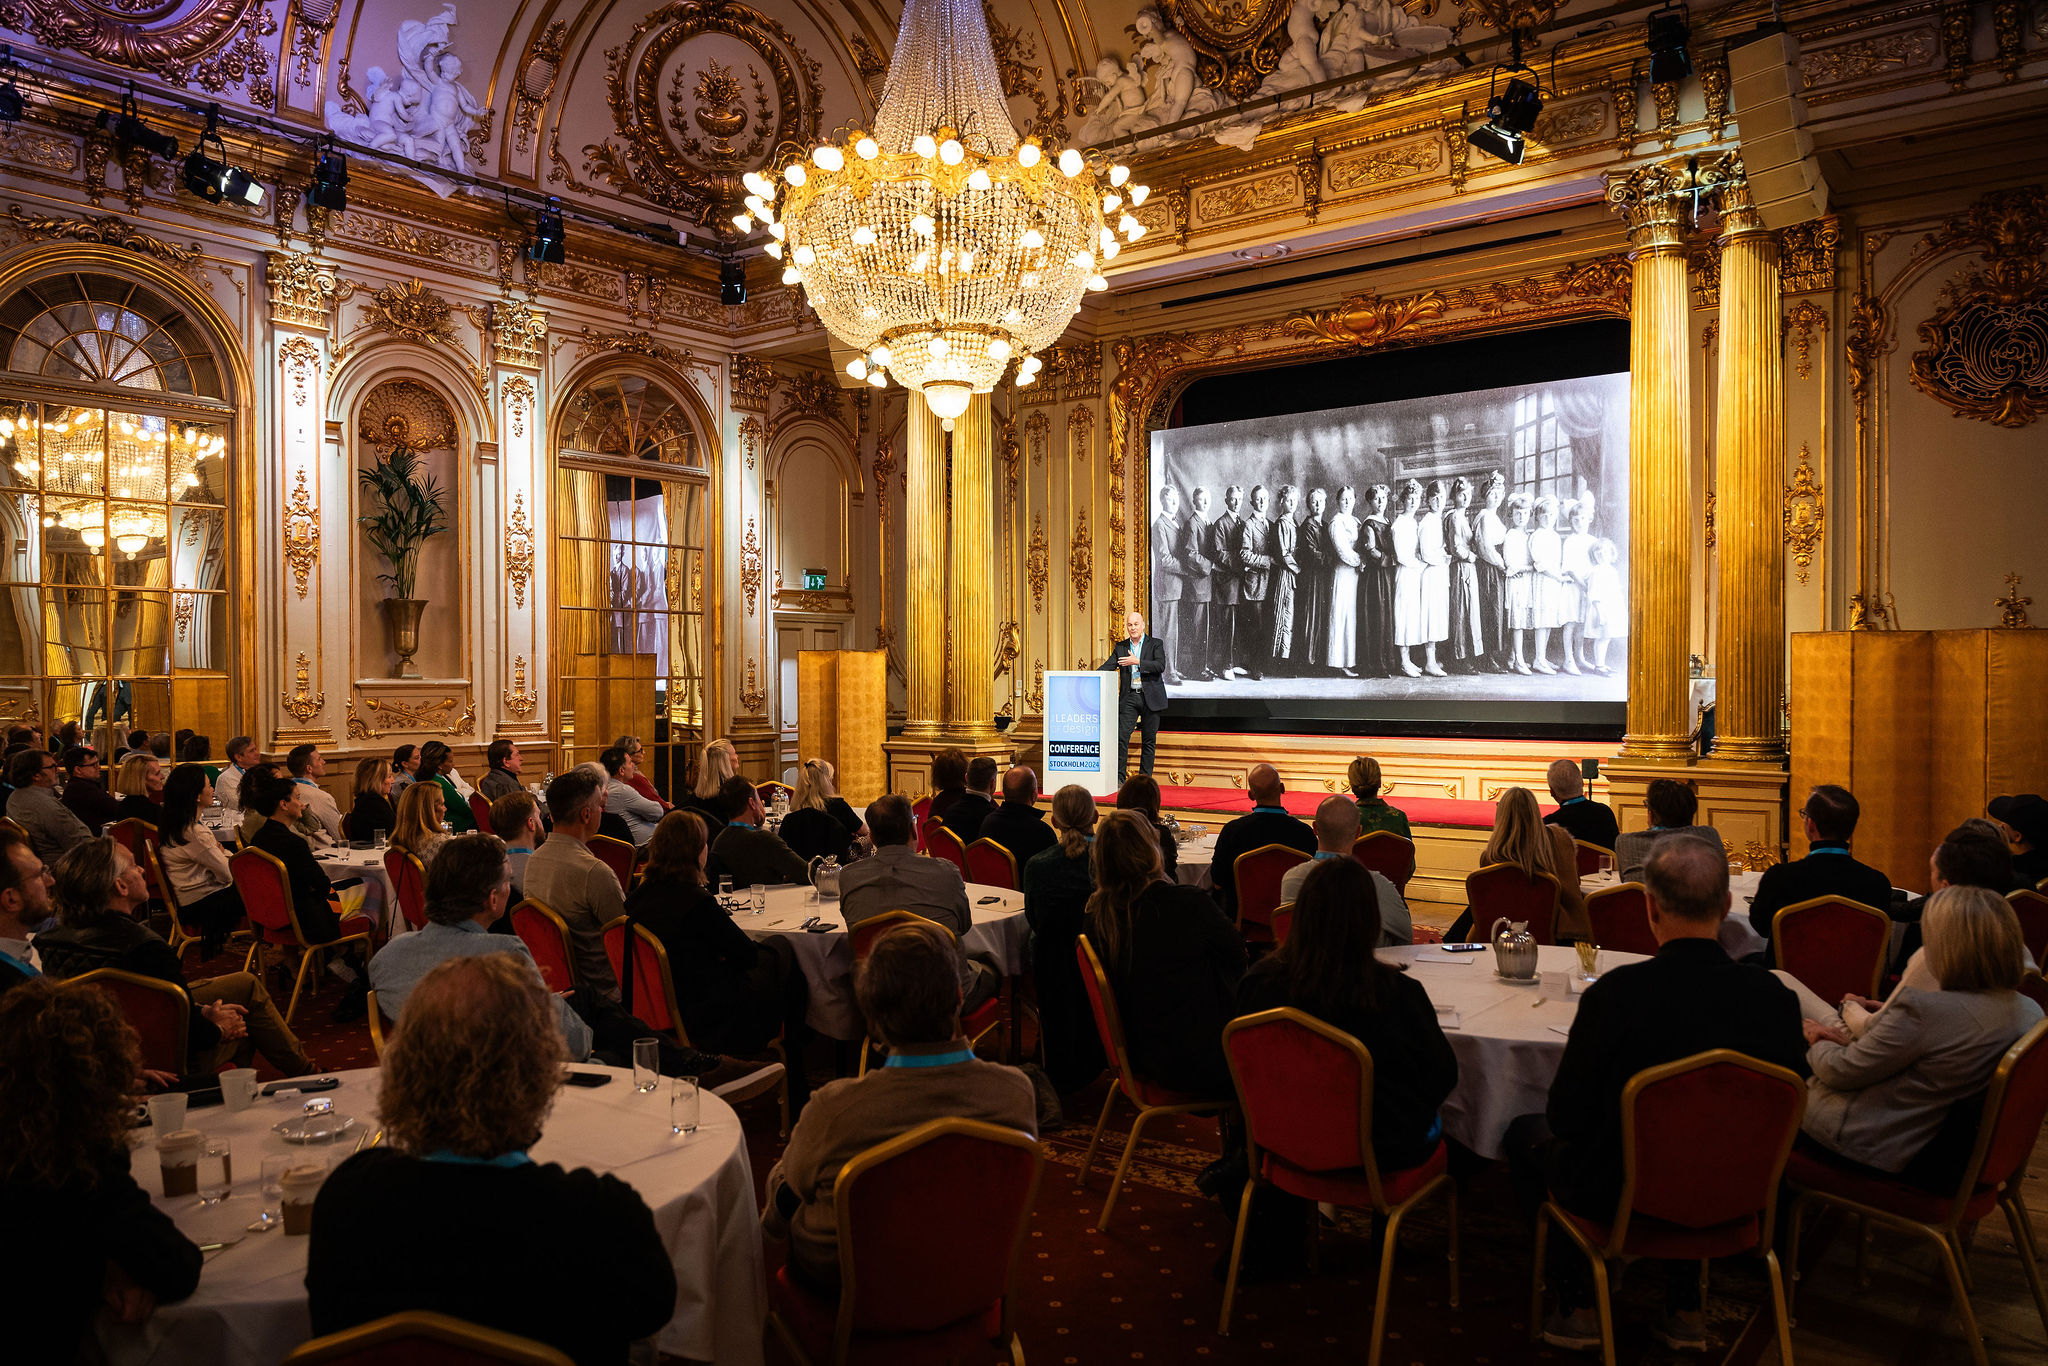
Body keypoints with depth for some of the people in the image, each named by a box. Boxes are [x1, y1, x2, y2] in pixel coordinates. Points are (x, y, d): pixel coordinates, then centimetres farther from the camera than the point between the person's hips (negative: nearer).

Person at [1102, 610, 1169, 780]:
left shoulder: (1155, 644, 3)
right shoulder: (1121, 647, 11)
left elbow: (1161, 666, -11)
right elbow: (1107, 667, 5)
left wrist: (1138, 662, -18)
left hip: (1150, 698, -2)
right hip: (1129, 698, 2)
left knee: (1149, 741, 4)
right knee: (1122, 737, -8)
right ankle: (1120, 777, -4)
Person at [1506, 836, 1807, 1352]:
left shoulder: (1614, 994, -28)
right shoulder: (1774, 996, -17)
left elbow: (1567, 1120, -18)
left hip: (1618, 1197, -4)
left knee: (1525, 1133, 24)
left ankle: (1577, 1307, 26)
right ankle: (1684, 1309, 35)